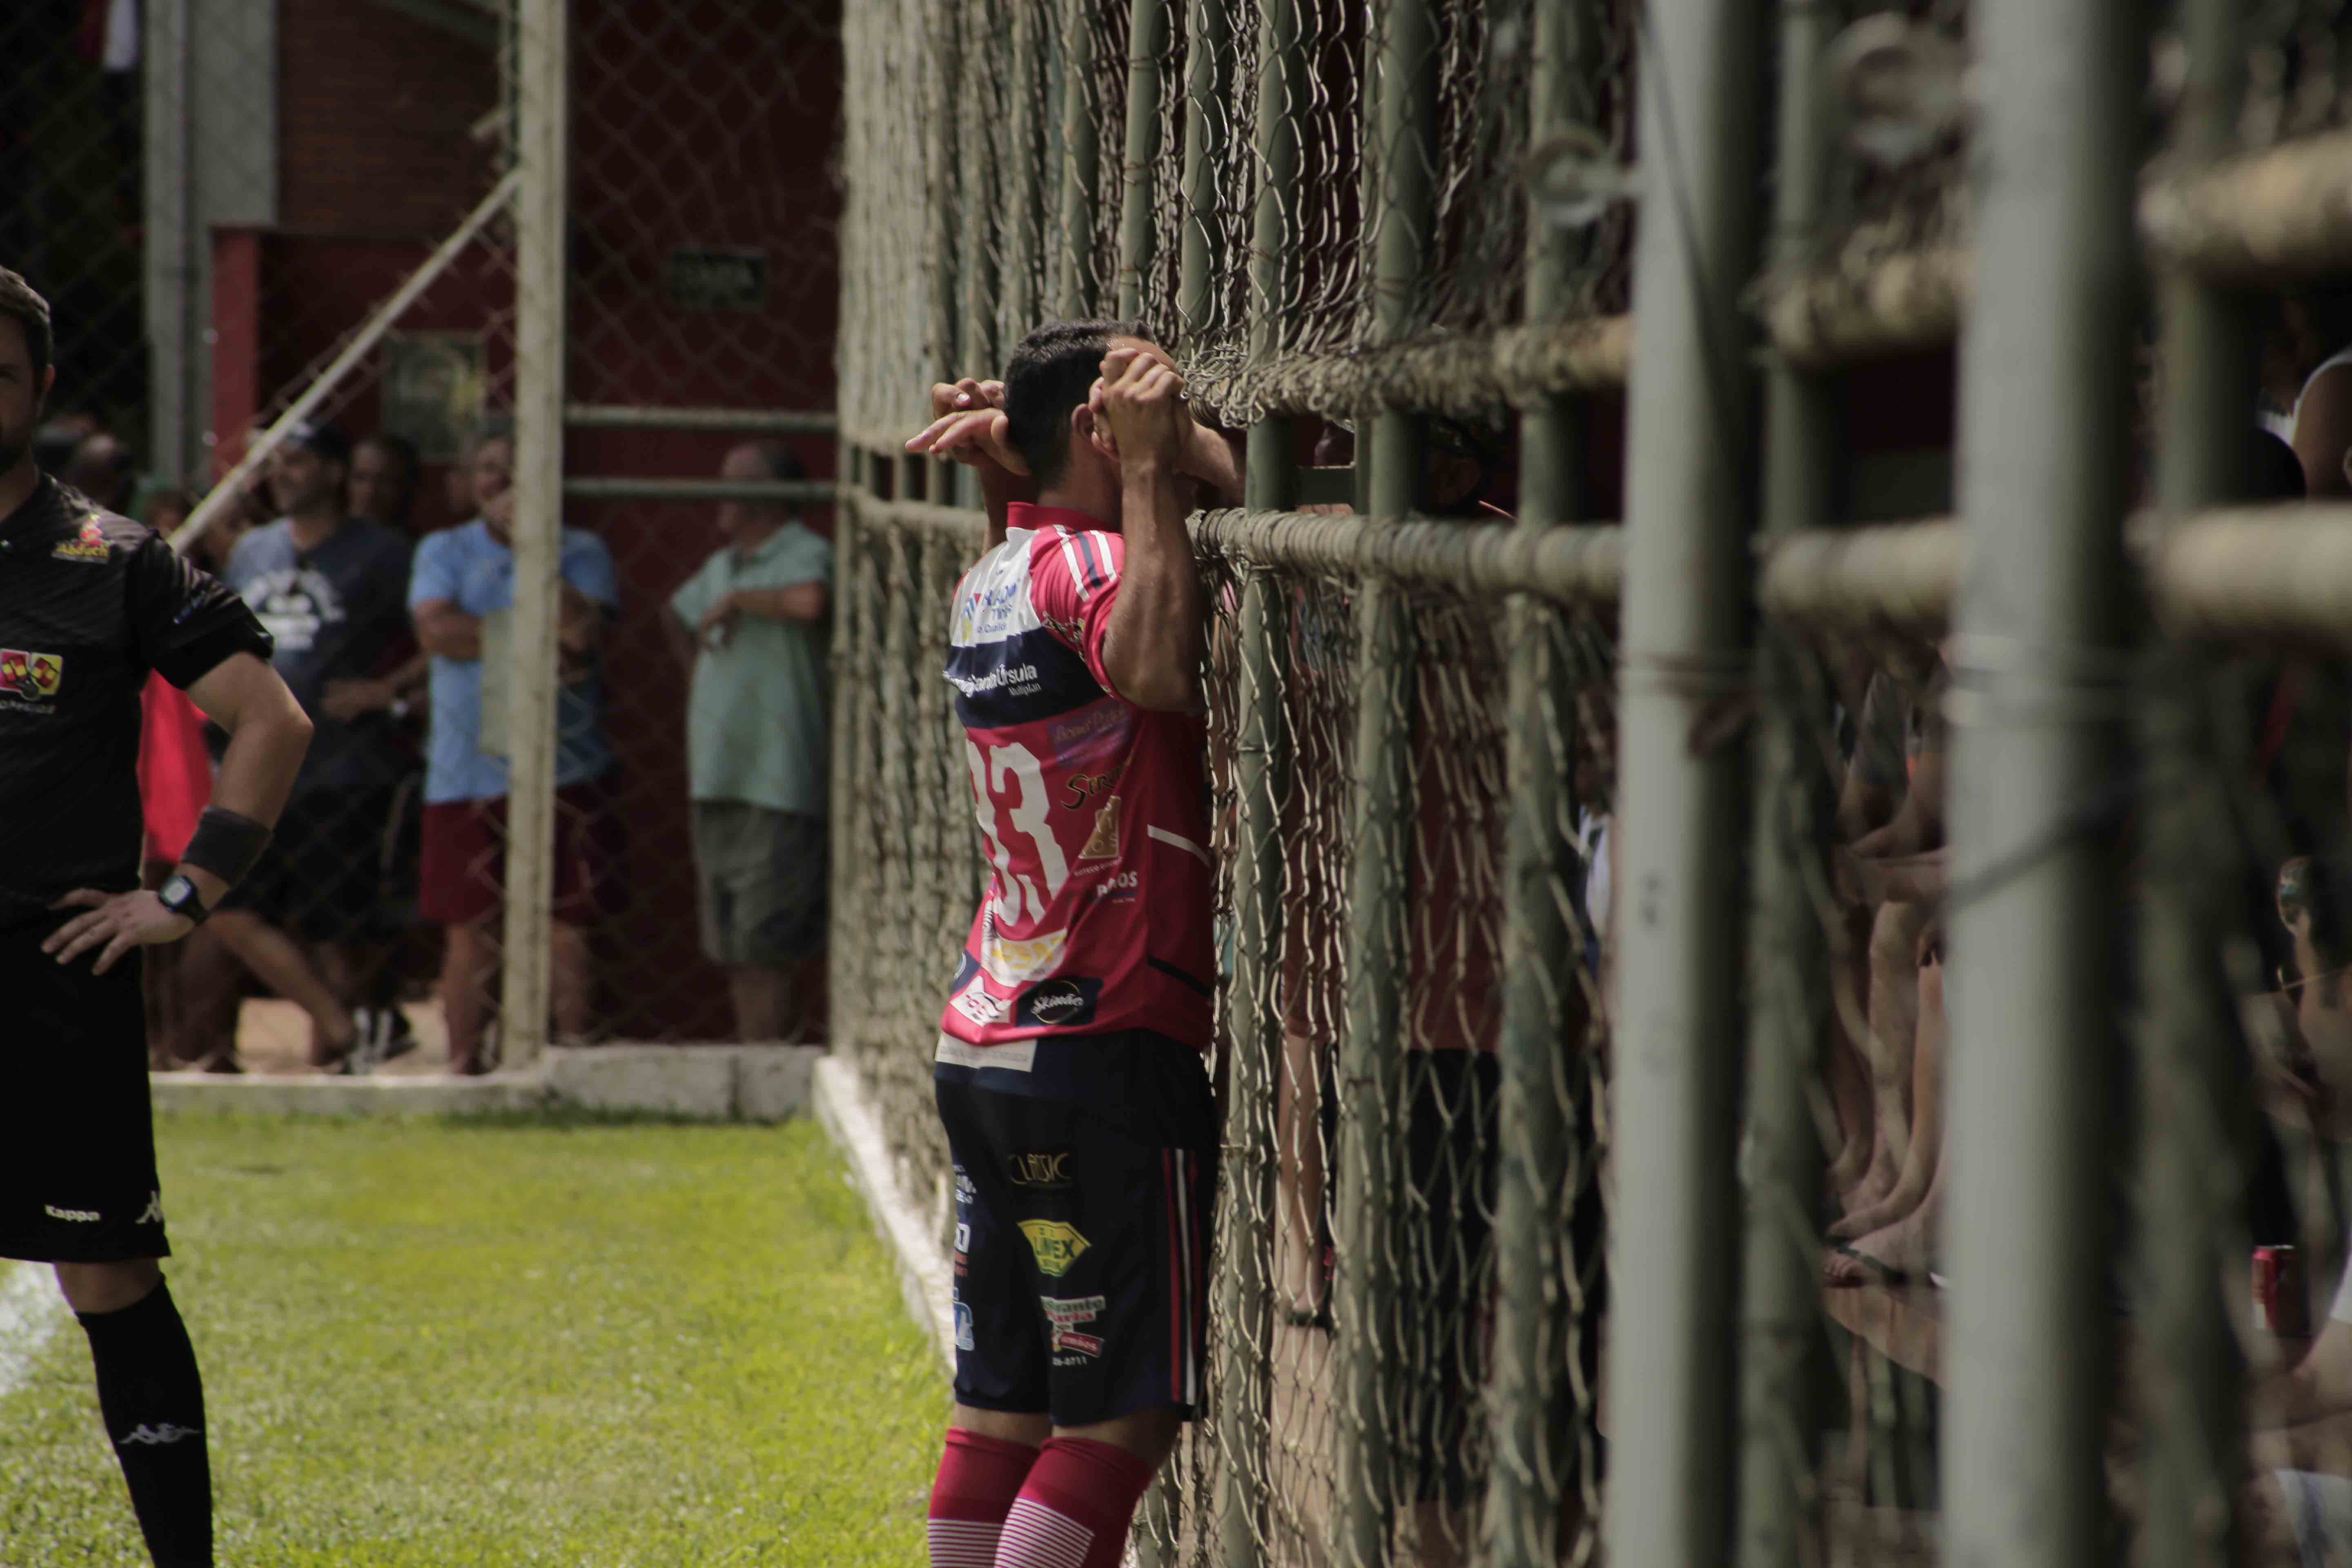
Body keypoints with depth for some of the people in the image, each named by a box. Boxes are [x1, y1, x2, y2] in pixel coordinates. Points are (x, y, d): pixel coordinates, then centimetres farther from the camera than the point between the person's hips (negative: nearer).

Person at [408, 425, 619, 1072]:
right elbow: (435, 628, -6)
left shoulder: (579, 551, 8)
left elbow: (582, 627, -11)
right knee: (467, 927, 1)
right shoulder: (444, 550, 12)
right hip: (466, 770, 1)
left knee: (566, 923, -4)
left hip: (560, 768, -1)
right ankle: (463, 1062, 8)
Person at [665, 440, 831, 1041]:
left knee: (759, 950, -11)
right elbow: (679, 616, 38)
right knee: (733, 952, 11)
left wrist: (737, 601, -16)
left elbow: (810, 602, -31)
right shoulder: (722, 566, 19)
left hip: (775, 788, -9)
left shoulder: (806, 556, -8)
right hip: (715, 784, 9)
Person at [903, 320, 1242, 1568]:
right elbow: (1151, 671, -38)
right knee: (1122, 1418, -6)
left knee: (1002, 1407, 12)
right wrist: (1150, 465, -28)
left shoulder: (992, 578, 12)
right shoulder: (1087, 566, -14)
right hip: (1105, 1049, -9)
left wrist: (1012, 449, 17)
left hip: (984, 1044, 9)